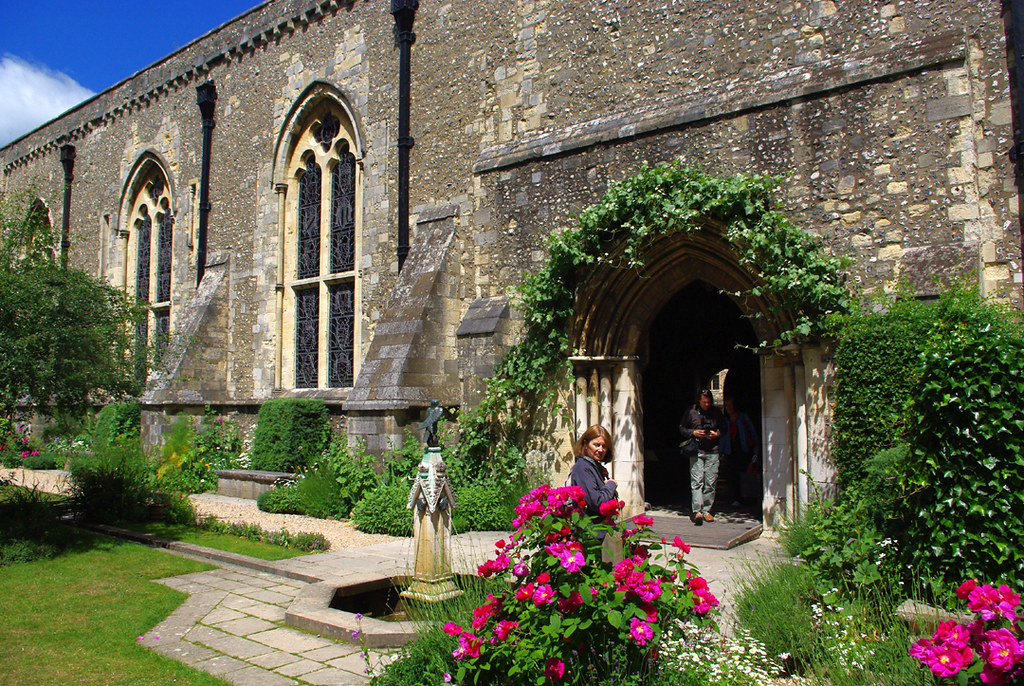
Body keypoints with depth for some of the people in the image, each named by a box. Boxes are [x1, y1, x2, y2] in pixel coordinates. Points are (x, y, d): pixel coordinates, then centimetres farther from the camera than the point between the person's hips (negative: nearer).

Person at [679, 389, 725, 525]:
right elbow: (682, 428, 8)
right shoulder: (691, 412, 3)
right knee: (696, 481, -9)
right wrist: (693, 433, -8)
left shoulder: (716, 412, 9)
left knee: (710, 482, 3)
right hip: (696, 451, -2)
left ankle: (706, 510, 12)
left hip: (712, 452, 2)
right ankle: (697, 511, -12)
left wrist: (717, 434, -4)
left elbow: (724, 428, 17)